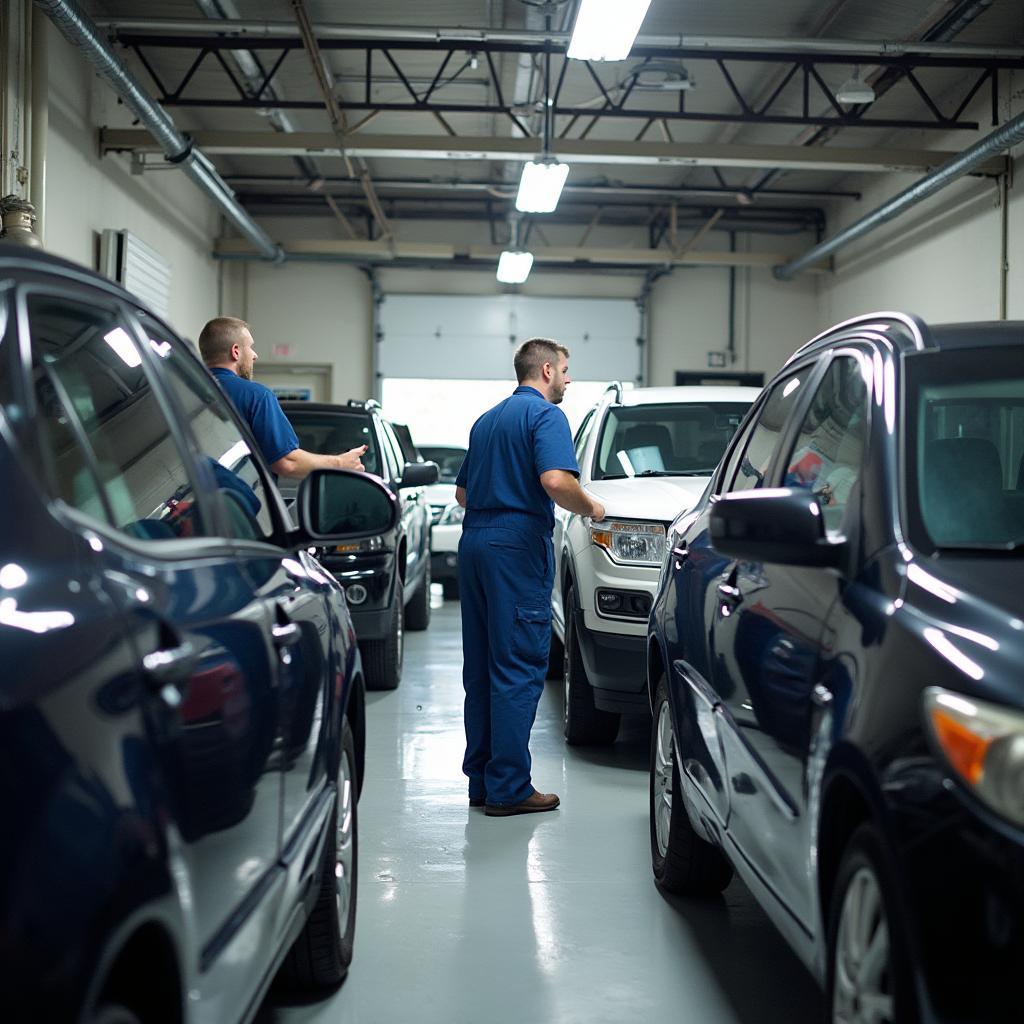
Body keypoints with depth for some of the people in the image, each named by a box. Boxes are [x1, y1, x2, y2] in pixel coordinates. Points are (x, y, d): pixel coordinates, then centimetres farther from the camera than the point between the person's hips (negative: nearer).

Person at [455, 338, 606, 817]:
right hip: (518, 546, -9)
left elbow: (463, 493, 27)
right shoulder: (545, 415, -6)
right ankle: (509, 787, -5)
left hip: (474, 542, 9)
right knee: (519, 668, -6)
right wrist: (590, 508, -5)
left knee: (481, 667, 11)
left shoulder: (487, 419, 22)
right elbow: (556, 481, -21)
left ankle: (482, 779, 15)